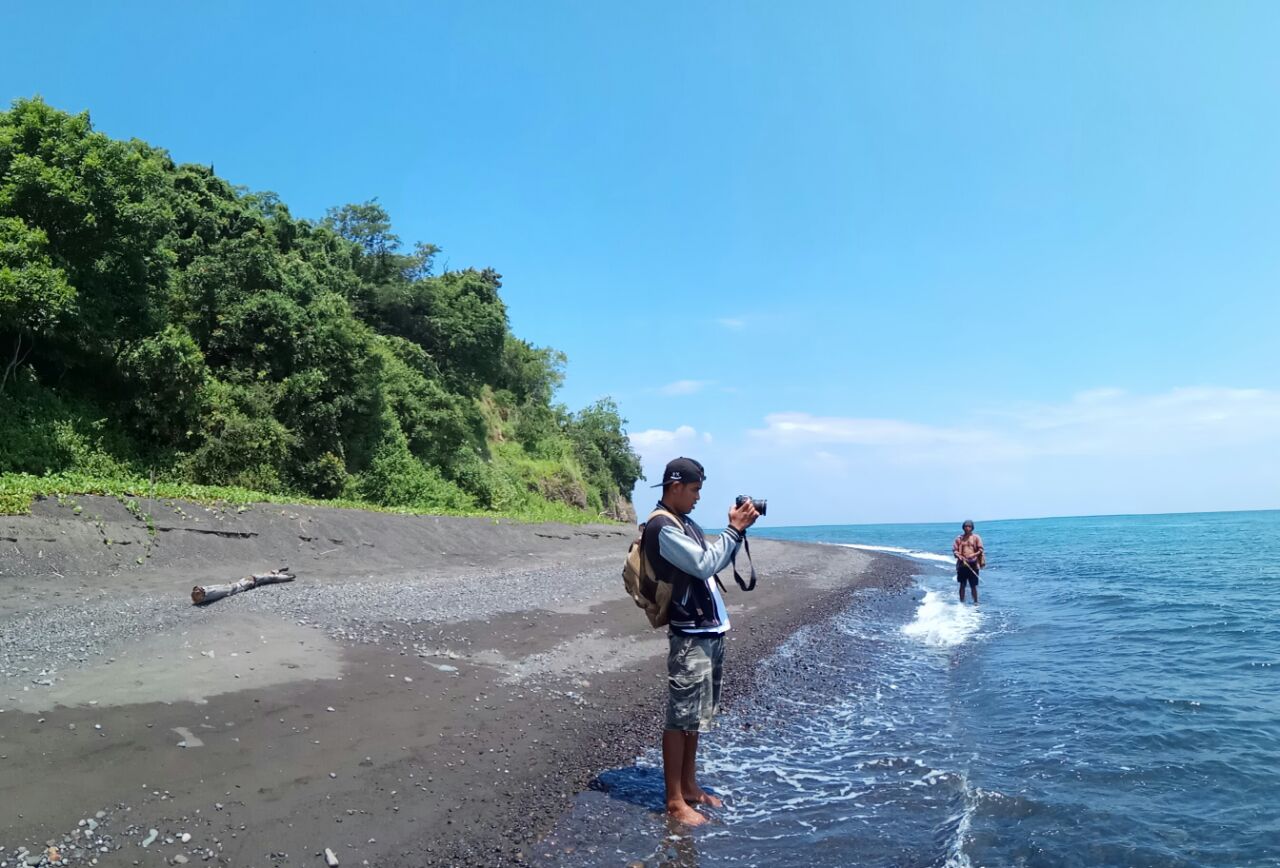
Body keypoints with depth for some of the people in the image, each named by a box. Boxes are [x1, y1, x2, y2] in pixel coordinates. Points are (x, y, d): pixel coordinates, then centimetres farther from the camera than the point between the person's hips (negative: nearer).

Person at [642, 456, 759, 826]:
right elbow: (704, 565, -21)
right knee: (680, 718, -1)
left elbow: (715, 562, 19)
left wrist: (738, 530, 7)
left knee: (696, 715, 17)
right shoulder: (662, 527, -15)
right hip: (690, 635, -10)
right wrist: (734, 529, -14)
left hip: (710, 632, 10)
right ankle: (675, 801, 7)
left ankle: (689, 786, 28)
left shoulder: (686, 523, 15)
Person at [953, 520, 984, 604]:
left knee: (973, 585, 2)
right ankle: (961, 602, 10)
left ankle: (975, 602, 10)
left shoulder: (976, 537, 5)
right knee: (962, 585, 4)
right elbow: (954, 549, 9)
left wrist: (974, 554, -17)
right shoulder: (959, 538, 9)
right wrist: (958, 555, -12)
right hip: (962, 564, 2)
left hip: (973, 564, -1)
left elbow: (980, 550, 1)